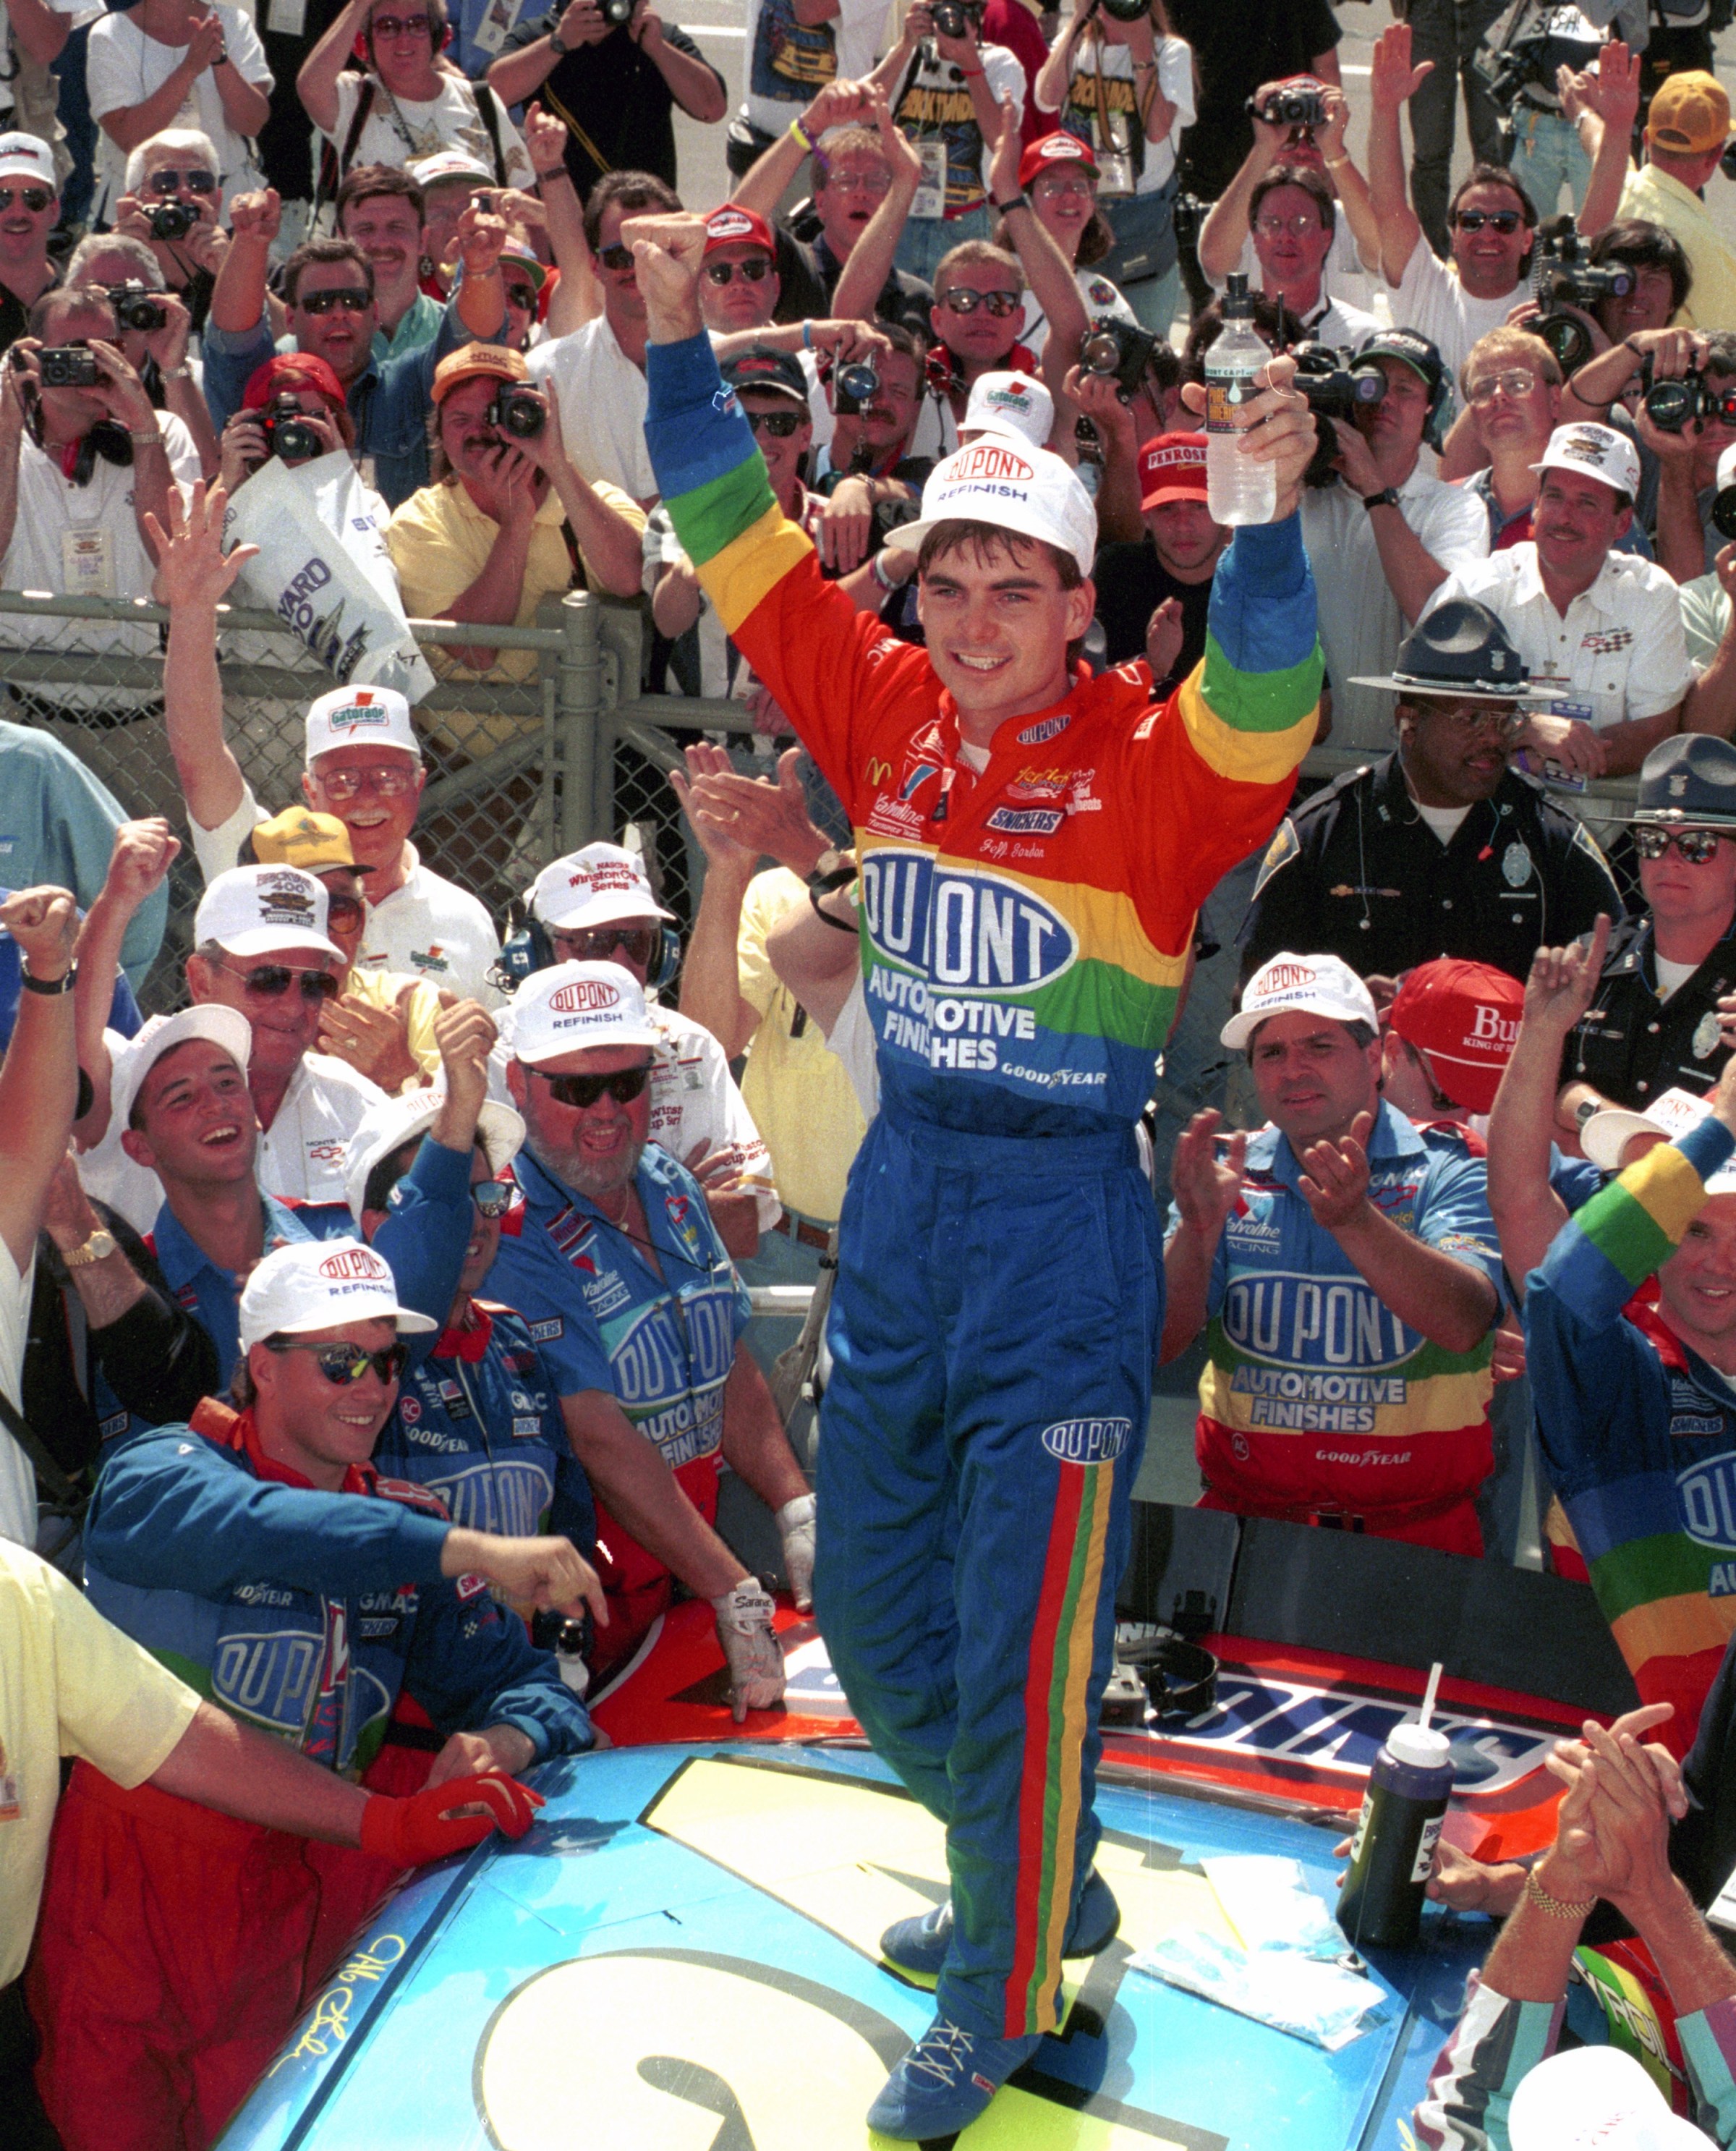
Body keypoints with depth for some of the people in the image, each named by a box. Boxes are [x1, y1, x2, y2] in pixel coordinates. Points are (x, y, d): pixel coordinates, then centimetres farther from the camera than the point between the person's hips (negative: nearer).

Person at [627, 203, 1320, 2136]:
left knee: (1022, 1633, 2)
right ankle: (1036, 1878, 40)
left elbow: (1261, 718, -32)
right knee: (869, 1595, 18)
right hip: (901, 1193, 6)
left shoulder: (1144, 762, -13)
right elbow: (747, 554, 2)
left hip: (1063, 1216, -6)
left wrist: (1265, 525, -48)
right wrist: (676, 345, -8)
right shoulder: (888, 712, 1)